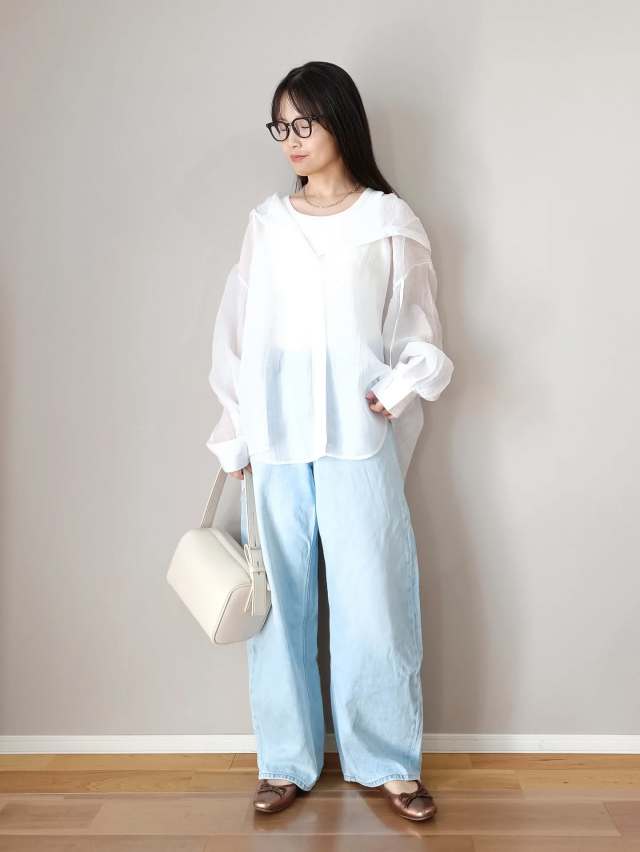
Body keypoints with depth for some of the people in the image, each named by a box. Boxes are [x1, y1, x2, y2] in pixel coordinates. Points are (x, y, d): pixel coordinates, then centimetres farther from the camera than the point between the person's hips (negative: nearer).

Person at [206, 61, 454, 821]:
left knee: (373, 600, 1)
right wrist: (234, 438, 6)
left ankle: (390, 763, 18)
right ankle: (287, 761, 21)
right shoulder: (267, 222, 10)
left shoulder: (388, 222, 3)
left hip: (357, 440, -2)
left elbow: (421, 336, 7)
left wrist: (397, 389, -12)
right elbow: (237, 335, 10)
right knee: (280, 598, 7)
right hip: (276, 443, 3)